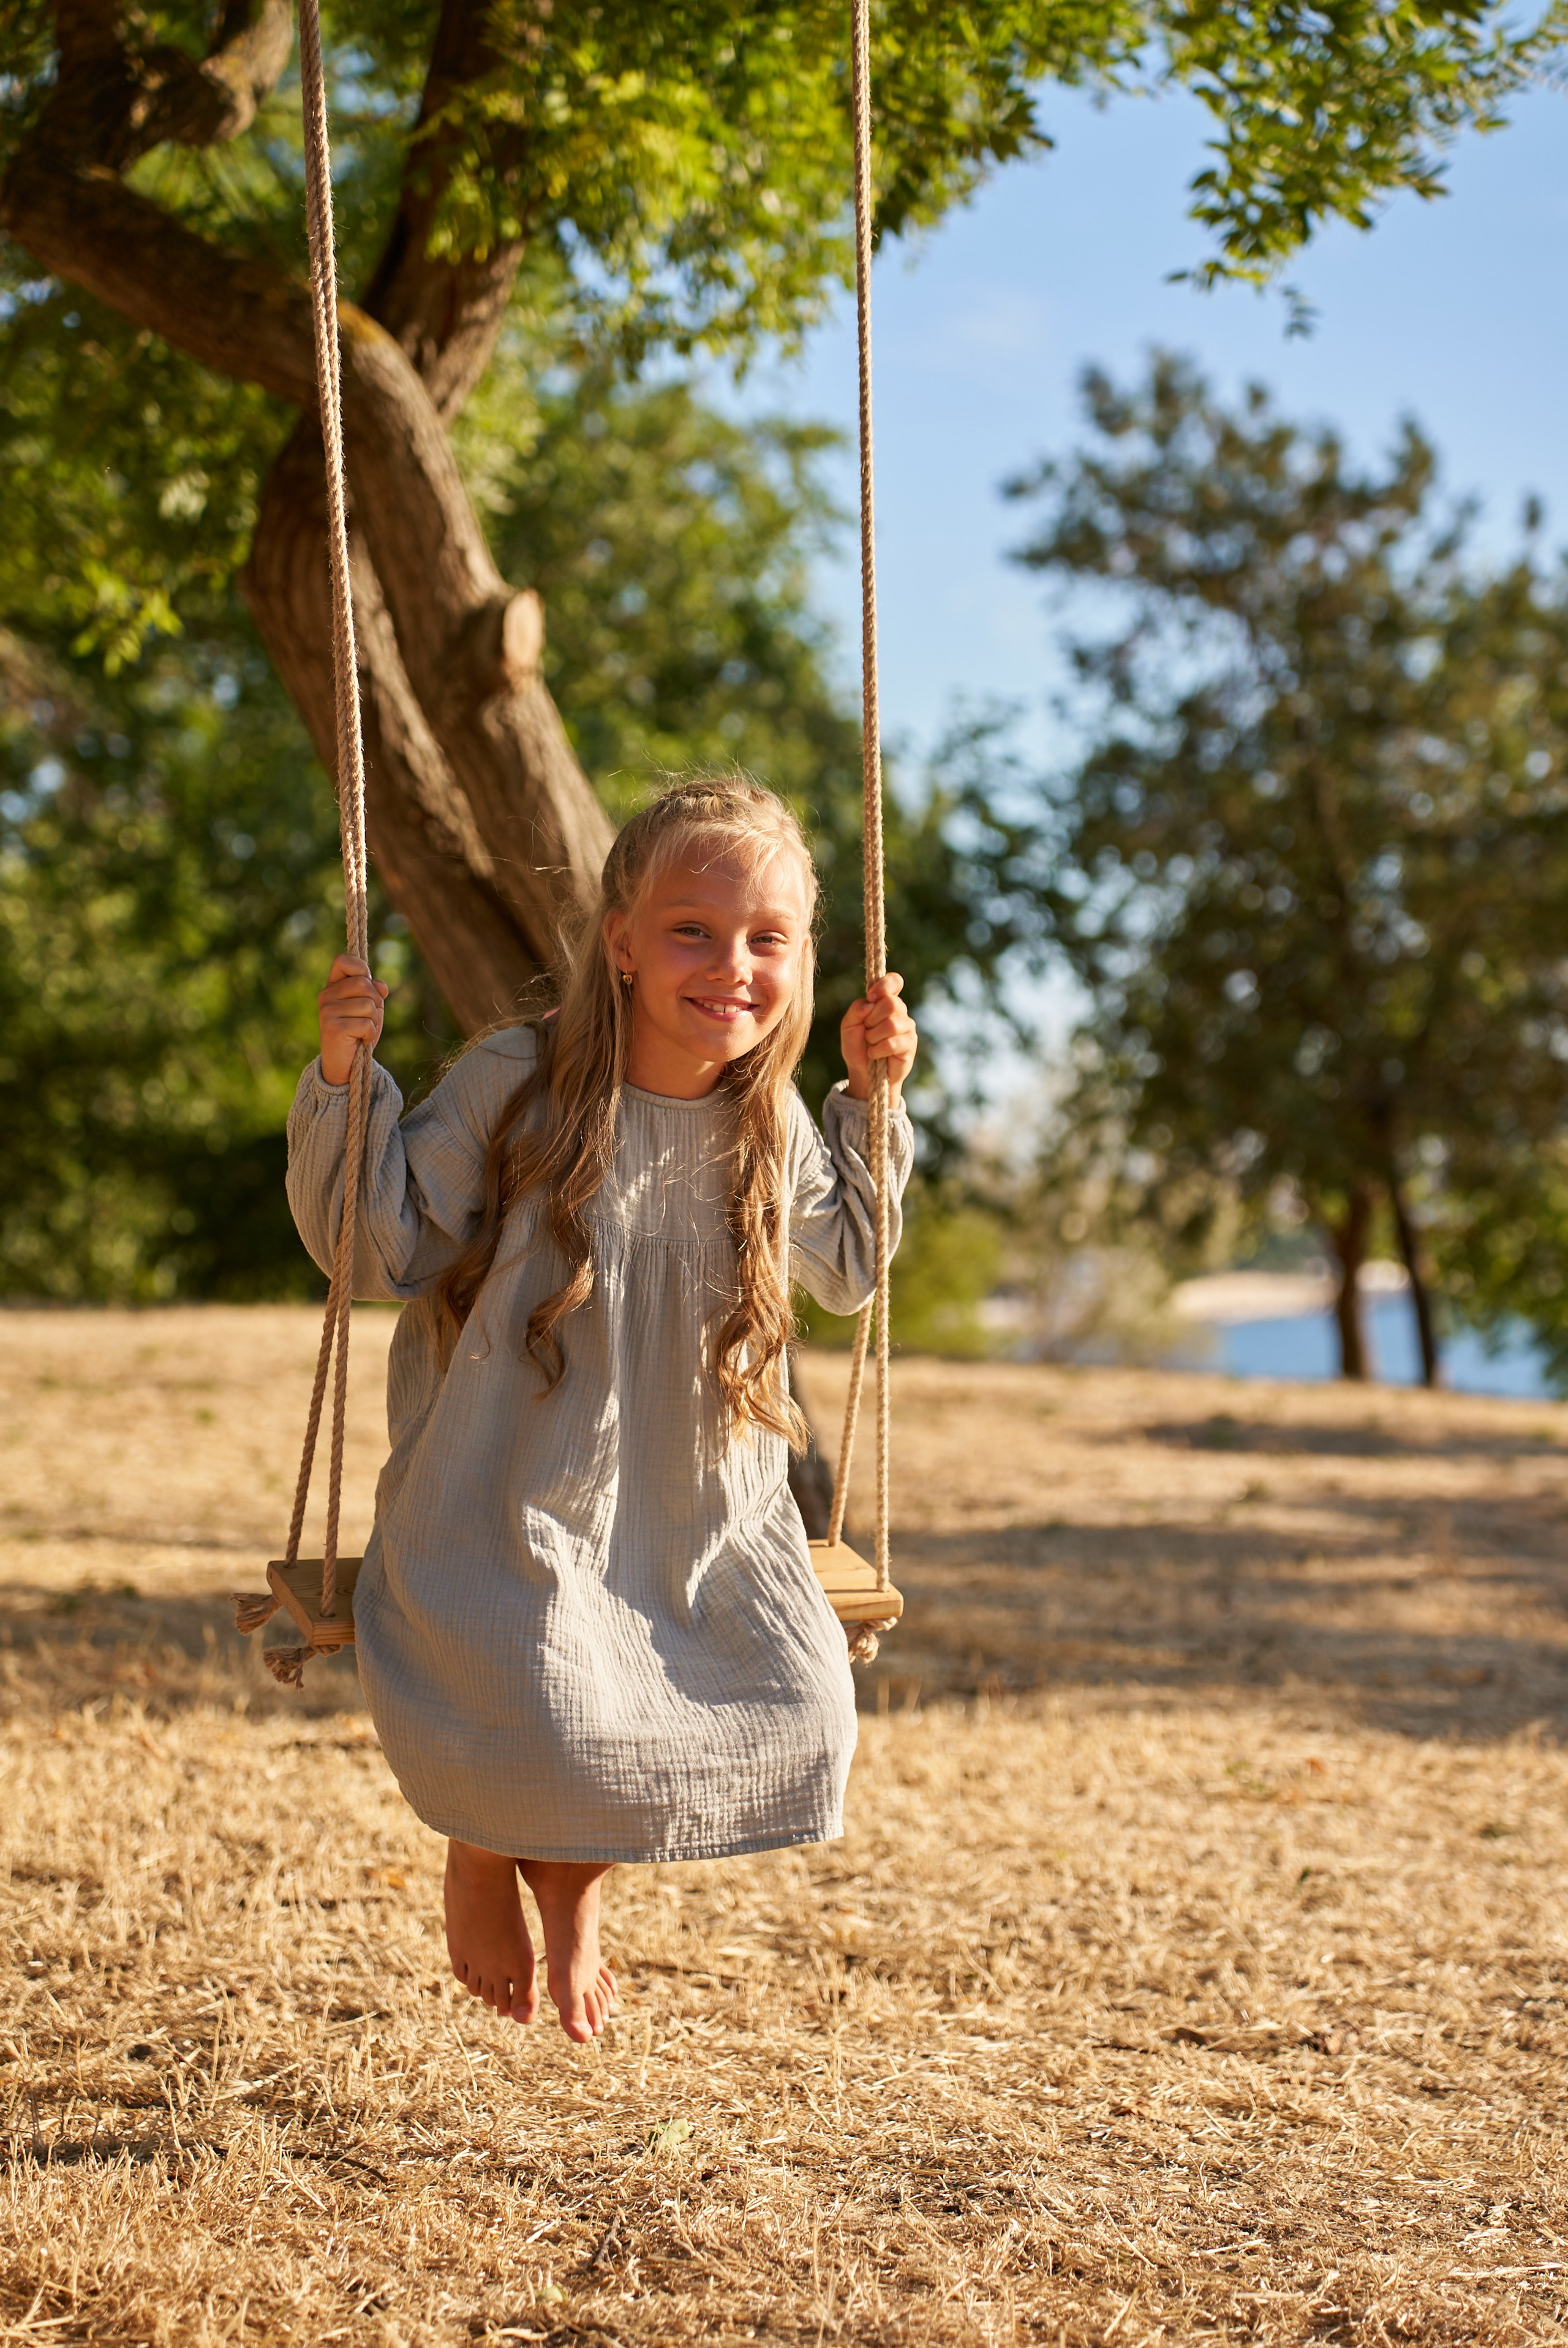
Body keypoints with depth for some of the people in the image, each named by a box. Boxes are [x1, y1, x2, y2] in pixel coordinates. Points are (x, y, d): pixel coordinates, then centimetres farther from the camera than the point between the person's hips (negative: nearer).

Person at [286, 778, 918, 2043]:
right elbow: (379, 1250, -9)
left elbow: (847, 1273, 20)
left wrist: (876, 1103, 10)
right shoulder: (513, 1083, -12)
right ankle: (481, 1852, 19)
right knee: (555, 1735, -24)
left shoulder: (771, 1126, 2)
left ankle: (570, 1876, 23)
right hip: (513, 1504, -5)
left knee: (798, 1721, -8)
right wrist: (346, 1082, -21)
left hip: (702, 1513, 5)